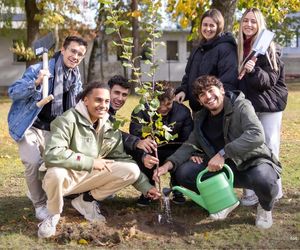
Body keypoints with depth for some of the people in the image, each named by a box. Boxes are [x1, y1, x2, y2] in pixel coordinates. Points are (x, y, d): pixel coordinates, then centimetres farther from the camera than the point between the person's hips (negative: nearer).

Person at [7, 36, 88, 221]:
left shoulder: (76, 78, 4)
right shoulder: (39, 69, -18)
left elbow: (77, 106, 18)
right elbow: (13, 92, -22)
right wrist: (36, 83, -37)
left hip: (52, 129, 6)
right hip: (29, 126, -6)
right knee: (34, 163, -23)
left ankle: (36, 191, 38)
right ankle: (40, 204, -3)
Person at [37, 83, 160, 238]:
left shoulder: (110, 129, 2)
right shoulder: (69, 119, -19)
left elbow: (122, 159, 7)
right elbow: (52, 154, -32)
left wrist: (146, 187, -2)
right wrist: (91, 162, -25)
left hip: (89, 177, 5)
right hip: (66, 175, -5)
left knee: (132, 170, -11)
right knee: (55, 173, -41)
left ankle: (87, 200, 5)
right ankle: (54, 214, -7)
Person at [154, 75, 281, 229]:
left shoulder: (241, 106, -13)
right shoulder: (201, 119, 7)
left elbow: (257, 134, -28)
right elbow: (189, 145, 7)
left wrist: (223, 154, -34)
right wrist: (168, 165, -11)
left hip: (252, 163, -5)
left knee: (262, 179, -40)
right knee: (184, 173, -11)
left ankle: (265, 207, -1)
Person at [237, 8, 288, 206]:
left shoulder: (268, 48, -8)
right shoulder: (239, 48, 9)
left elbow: (271, 79, -15)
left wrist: (254, 71, -31)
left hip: (269, 105, -5)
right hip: (247, 105, 5)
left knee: (269, 148, -3)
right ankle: (252, 190, 8)